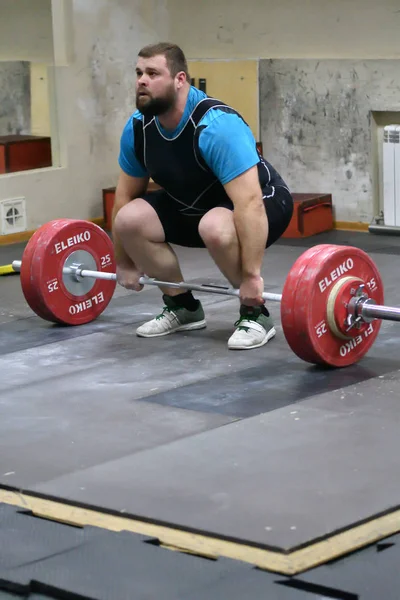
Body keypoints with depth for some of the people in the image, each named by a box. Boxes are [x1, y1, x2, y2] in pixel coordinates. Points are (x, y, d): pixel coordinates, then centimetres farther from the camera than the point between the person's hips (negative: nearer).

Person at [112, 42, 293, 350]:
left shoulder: (216, 126, -34)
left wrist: (251, 276, -40)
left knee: (216, 228, -39)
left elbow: (248, 203, -38)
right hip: (195, 205, 7)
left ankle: (255, 313, -16)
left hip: (263, 201, -7)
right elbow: (126, 195, 2)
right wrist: (124, 262, 3)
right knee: (130, 219, -14)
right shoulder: (138, 128, -11)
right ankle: (183, 306, 4)